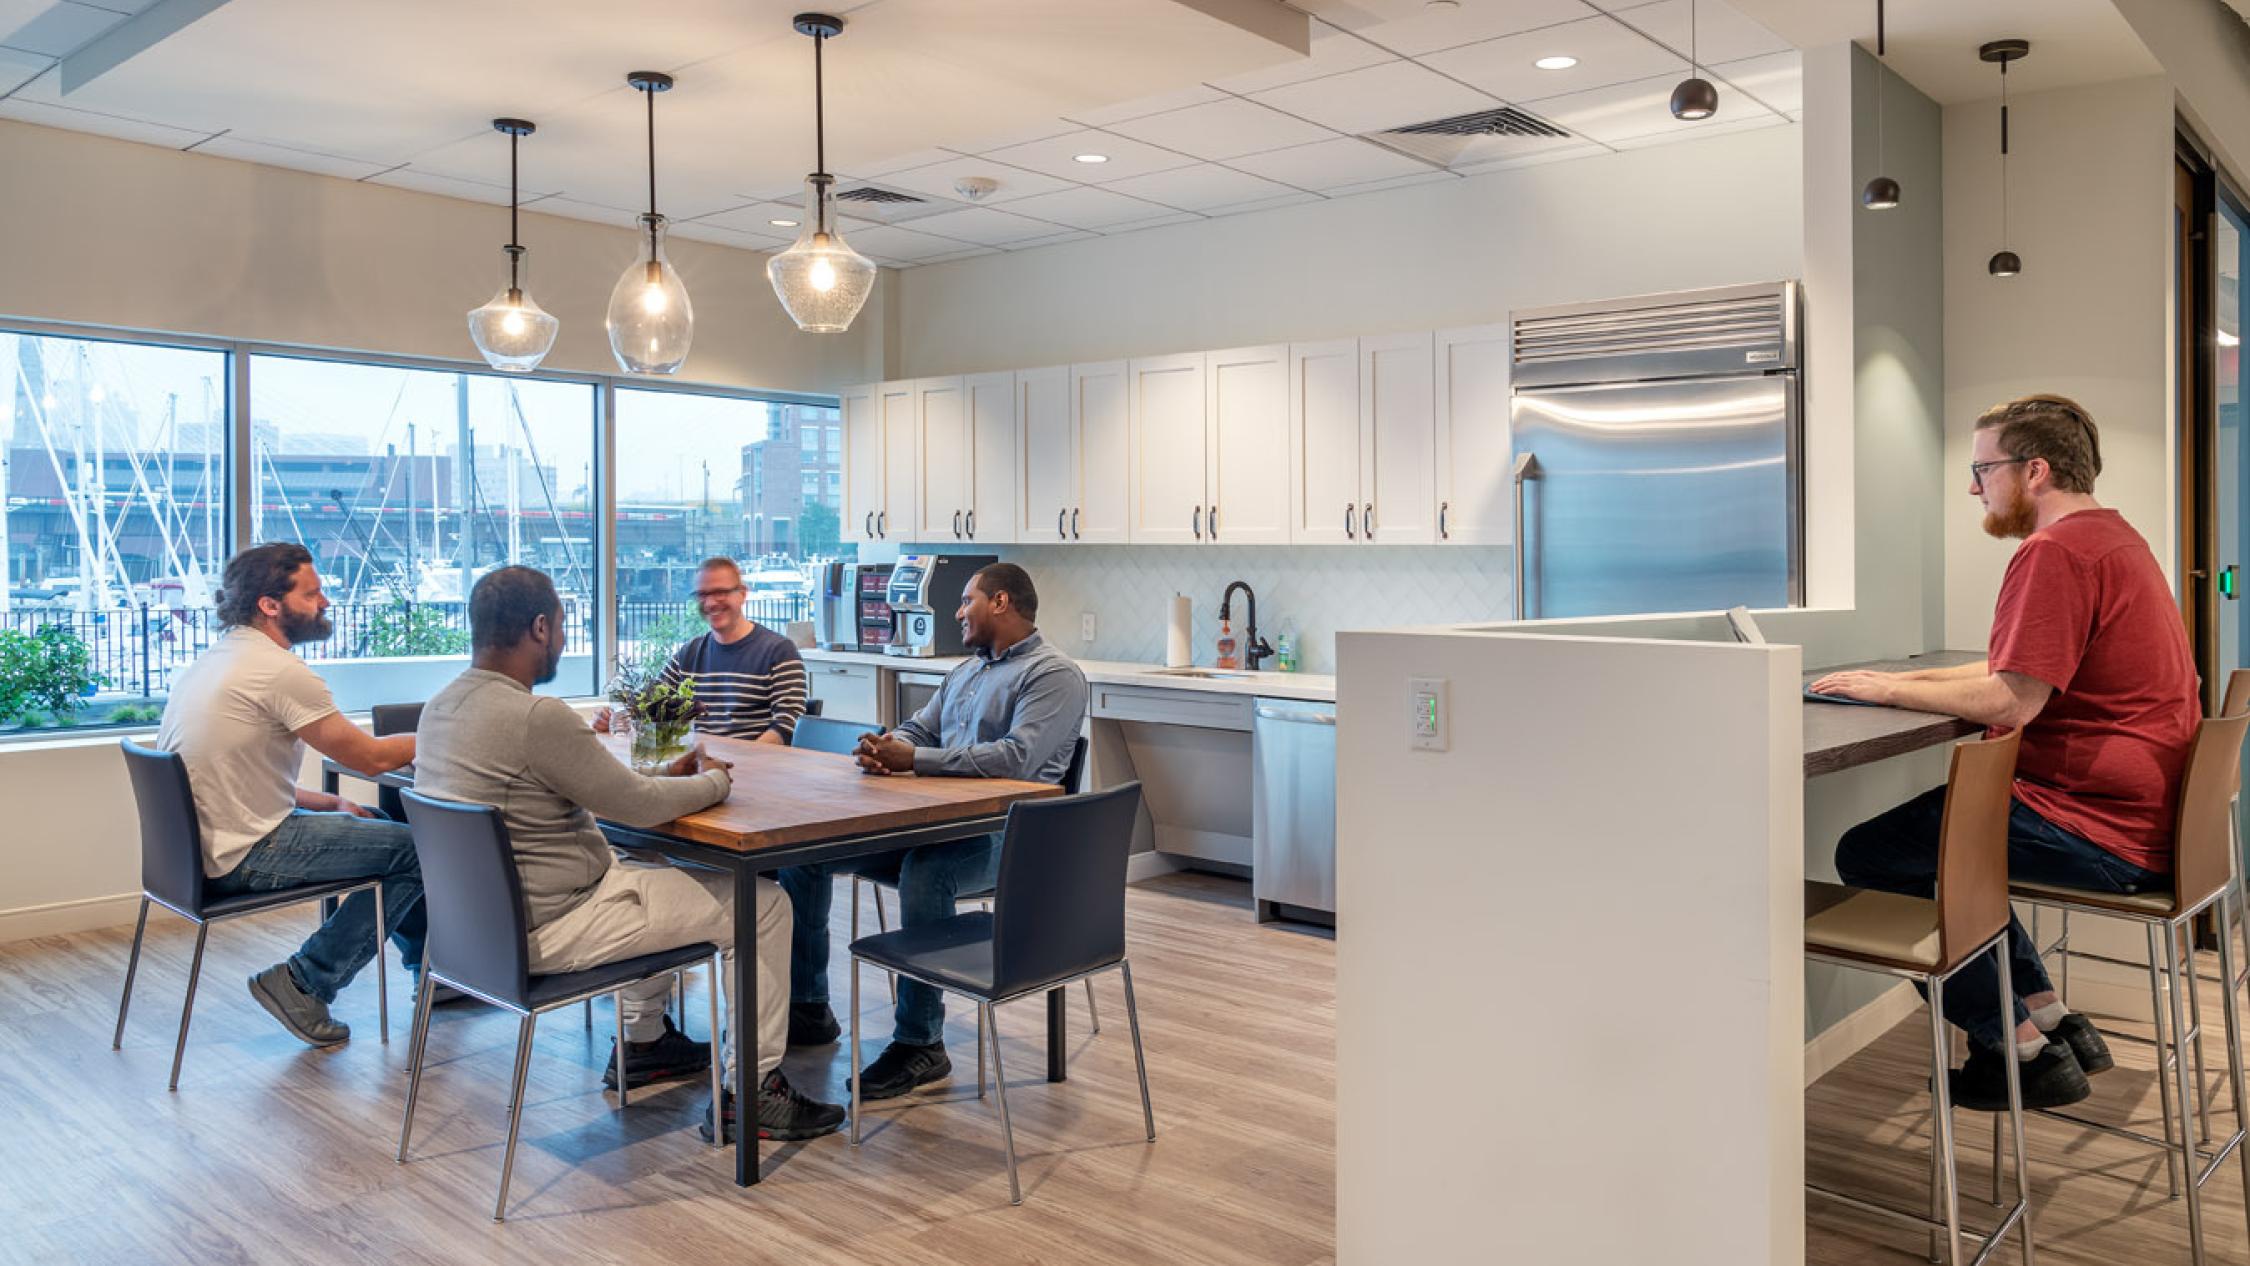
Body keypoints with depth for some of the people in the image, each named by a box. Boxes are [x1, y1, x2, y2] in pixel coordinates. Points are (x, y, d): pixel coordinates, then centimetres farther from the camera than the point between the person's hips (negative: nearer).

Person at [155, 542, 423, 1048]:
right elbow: (371, 757, -14)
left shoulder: (212, 660, 12)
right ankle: (304, 984, 0)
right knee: (413, 848, -8)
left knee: (377, 822, 21)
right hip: (244, 859, -11)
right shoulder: (278, 669, -19)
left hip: (200, 847, 11)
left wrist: (327, 802, 13)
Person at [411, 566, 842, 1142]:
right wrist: (714, 780, 1)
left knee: (649, 874, 33)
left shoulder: (441, 705, 5)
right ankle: (751, 1091, 3)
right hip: (548, 930, -10)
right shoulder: (535, 716, -25)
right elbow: (638, 806, -17)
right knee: (761, 903, -4)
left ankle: (644, 1041, 39)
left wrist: (668, 777, 10)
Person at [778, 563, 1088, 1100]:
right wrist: (884, 748, -4)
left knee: (925, 869, -39)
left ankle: (920, 1044, -24)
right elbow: (918, 730, 22)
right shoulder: (966, 670, 24)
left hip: (1001, 834, -9)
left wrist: (913, 759, -21)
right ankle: (807, 1008, 8)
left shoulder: (1053, 674, -7)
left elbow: (1017, 758, -21)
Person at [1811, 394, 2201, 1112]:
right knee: (1942, 821, 26)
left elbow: (2010, 702, -25)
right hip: (2151, 820, 11)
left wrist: (1887, 690, -11)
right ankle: (2053, 1020, 22)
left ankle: (2023, 1048, -1)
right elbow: (2015, 670, 20)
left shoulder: (2054, 552, -19)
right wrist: (1899, 680, 12)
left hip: (2101, 833, -11)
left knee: (1869, 854, -9)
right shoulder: (2110, 536, 17)